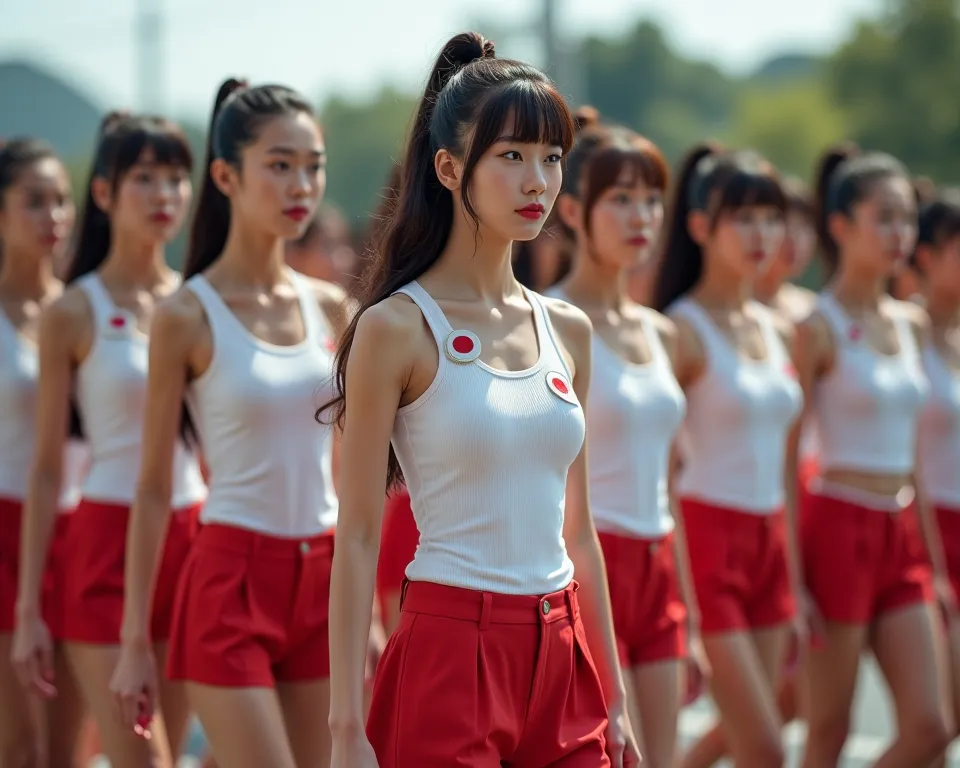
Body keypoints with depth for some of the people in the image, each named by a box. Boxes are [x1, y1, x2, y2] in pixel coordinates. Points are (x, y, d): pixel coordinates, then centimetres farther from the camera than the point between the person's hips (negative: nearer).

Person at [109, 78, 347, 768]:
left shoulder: (329, 308, 7)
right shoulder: (189, 317, -7)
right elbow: (154, 488, -3)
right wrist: (135, 640, -3)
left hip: (321, 580, 5)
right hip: (231, 580, -5)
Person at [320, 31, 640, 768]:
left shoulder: (567, 330, 10)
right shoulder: (398, 327, -7)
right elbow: (357, 538, -8)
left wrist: (614, 697, 14)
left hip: (560, 657, 6)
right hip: (451, 650, -6)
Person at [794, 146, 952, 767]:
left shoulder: (911, 324, 11)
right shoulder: (820, 328, -9)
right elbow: (785, 457, -10)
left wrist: (935, 561, 16)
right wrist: (793, 580, -14)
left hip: (902, 535, 7)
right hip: (840, 529, -7)